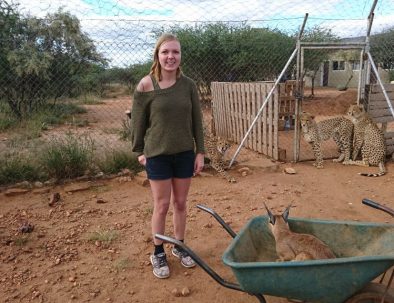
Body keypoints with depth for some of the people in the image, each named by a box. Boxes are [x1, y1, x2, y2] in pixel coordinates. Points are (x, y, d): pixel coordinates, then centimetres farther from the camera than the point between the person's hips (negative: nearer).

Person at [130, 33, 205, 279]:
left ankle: (180, 246, 35)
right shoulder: (146, 85, -10)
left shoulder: (188, 85, -2)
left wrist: (200, 152, 2)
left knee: (180, 203, 14)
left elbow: (197, 120, 2)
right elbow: (138, 121, -2)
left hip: (185, 153, 3)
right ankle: (158, 253, 27)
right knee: (162, 205, 7)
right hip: (157, 154, -2)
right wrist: (139, 151, 1)